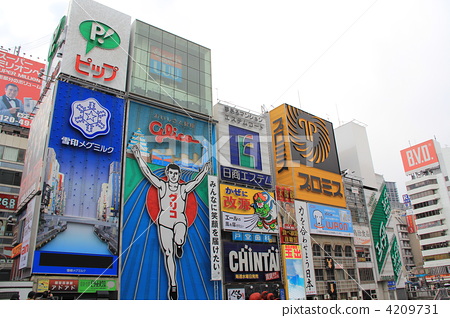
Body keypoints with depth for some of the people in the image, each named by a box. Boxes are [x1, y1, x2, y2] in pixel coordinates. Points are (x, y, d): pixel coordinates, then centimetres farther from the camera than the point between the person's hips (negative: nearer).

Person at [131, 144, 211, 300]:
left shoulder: (184, 188, 7)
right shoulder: (162, 185, 5)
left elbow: (197, 180, 4)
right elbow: (147, 172, 2)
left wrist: (205, 170, -5)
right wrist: (138, 156, 0)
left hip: (180, 221, 0)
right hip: (164, 222, 1)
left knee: (179, 240, -33)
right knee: (168, 254, 1)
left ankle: (179, 246, 7)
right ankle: (173, 285, 13)